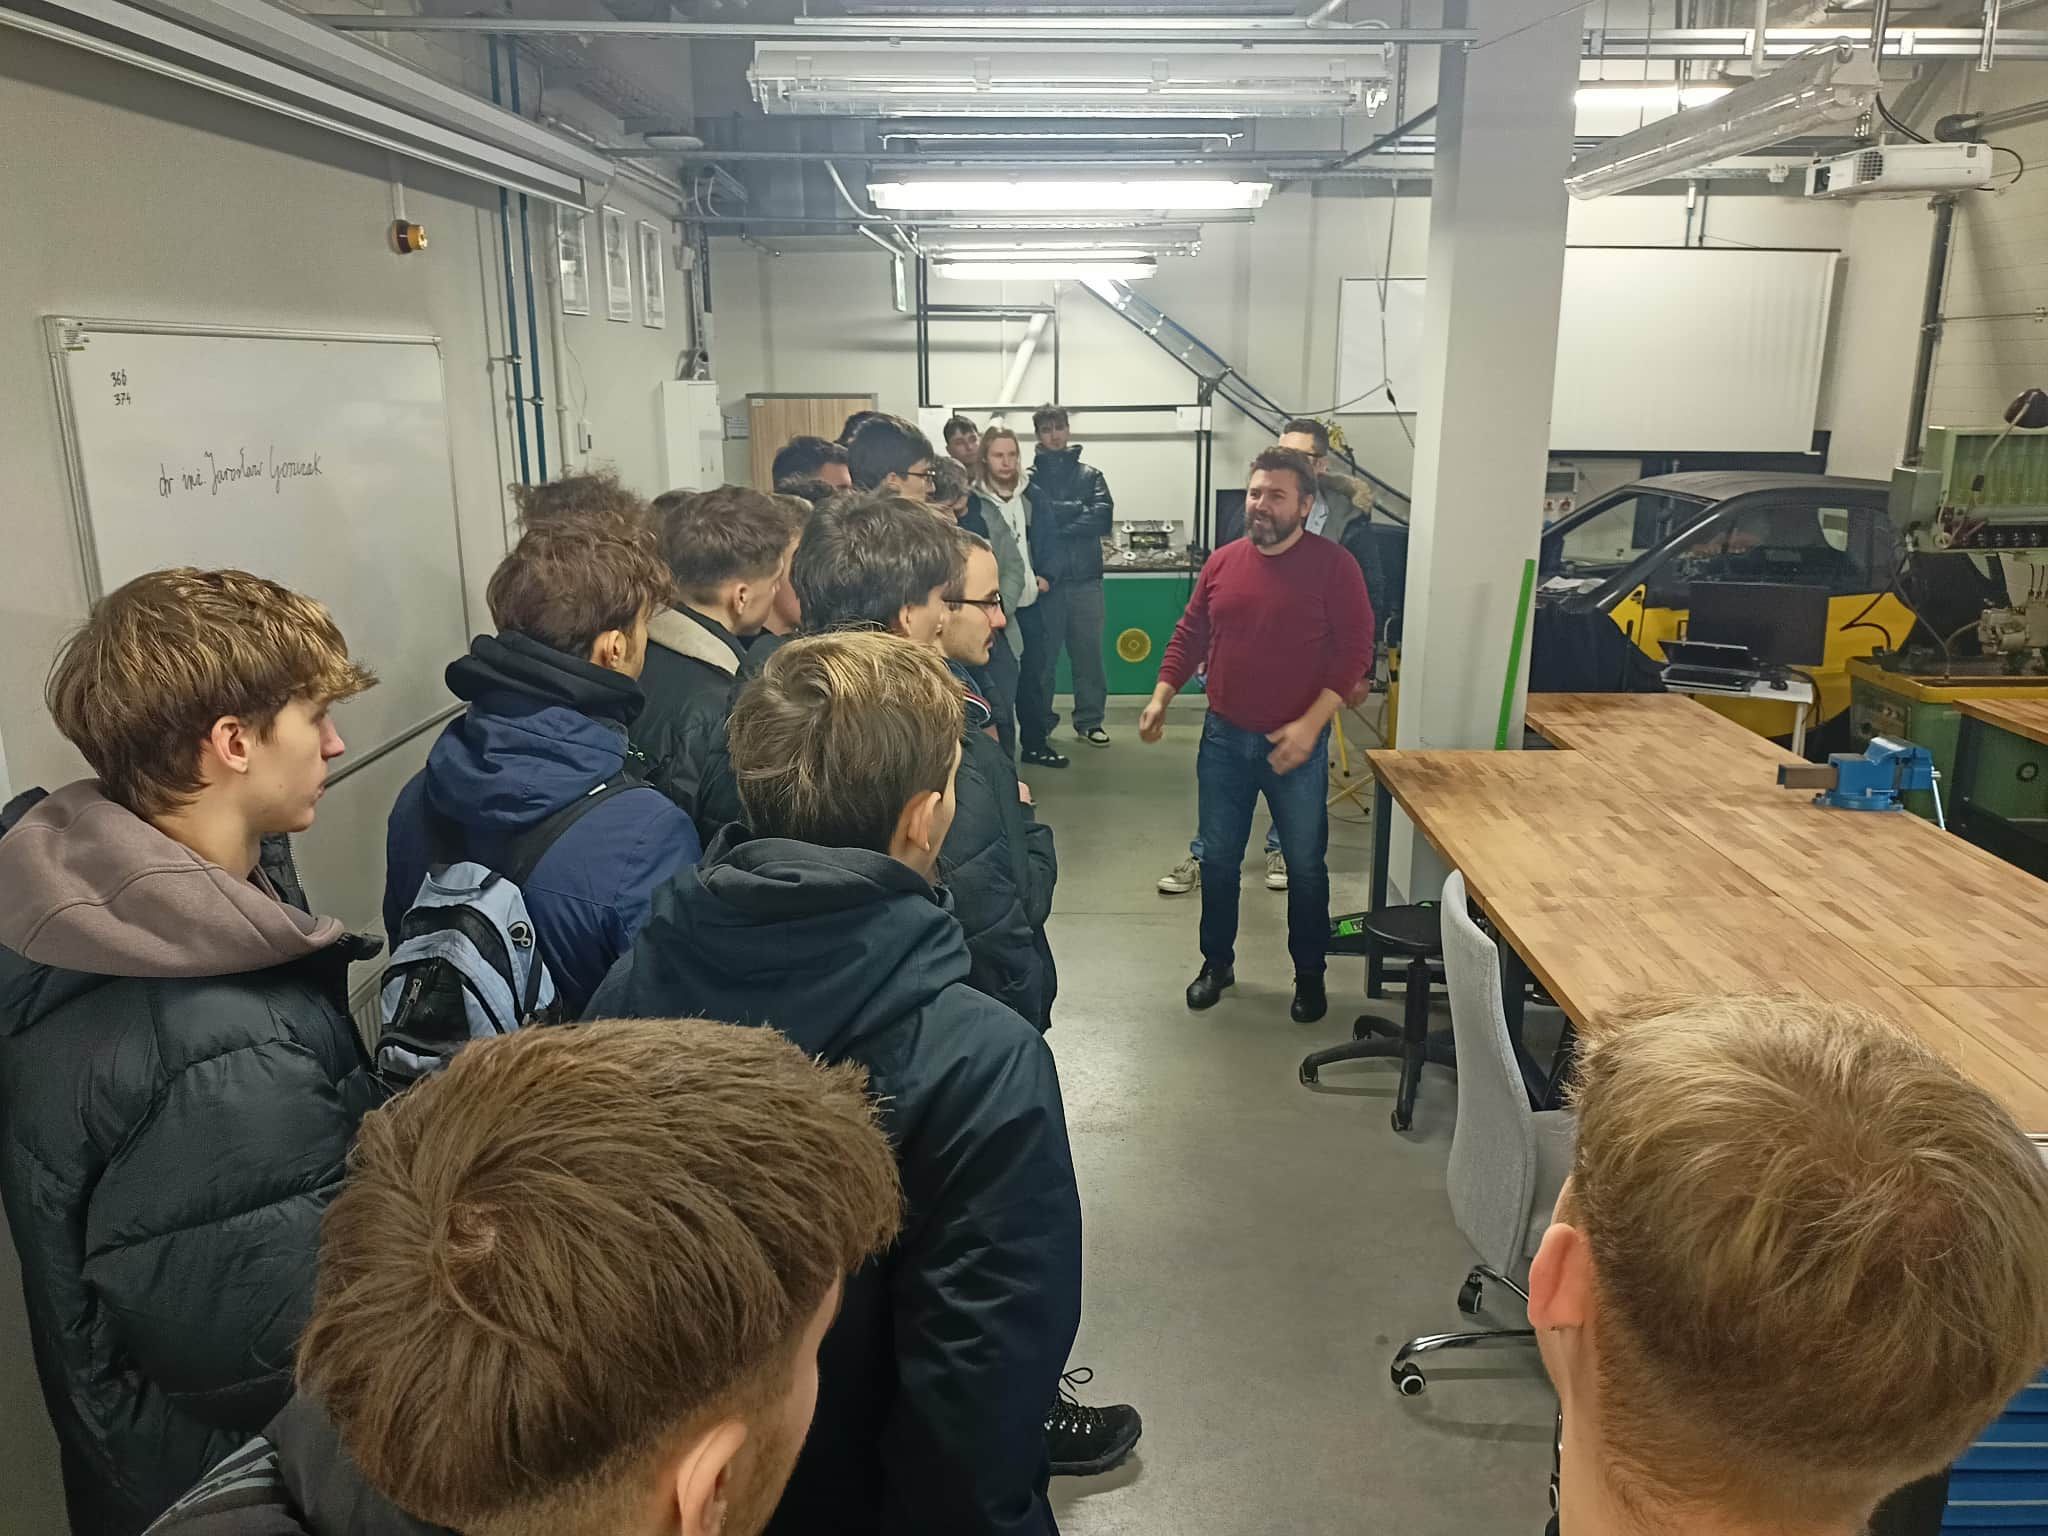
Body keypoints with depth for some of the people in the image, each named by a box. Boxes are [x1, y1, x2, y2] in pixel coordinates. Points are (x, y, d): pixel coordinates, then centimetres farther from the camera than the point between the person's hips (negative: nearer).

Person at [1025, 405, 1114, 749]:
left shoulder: (1090, 475, 11)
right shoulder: (1030, 478, 4)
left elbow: (1103, 517, -4)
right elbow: (1042, 513, -13)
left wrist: (1059, 525, -9)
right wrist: (1081, 509, -8)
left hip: (1086, 578, 2)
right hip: (1046, 578, -2)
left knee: (1089, 651, 7)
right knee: (1042, 655, 3)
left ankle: (1089, 719, 19)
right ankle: (1039, 723, 15)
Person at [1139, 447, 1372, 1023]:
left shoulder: (1333, 568, -11)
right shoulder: (1222, 562, 2)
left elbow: (1354, 652, -14)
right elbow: (1190, 634, 10)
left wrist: (1310, 726, -21)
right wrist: (1162, 695, -1)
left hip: (1296, 743, -3)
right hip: (1225, 738, 4)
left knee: (1305, 864, 9)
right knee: (1218, 858, 13)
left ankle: (1309, 974, 27)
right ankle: (1217, 962, 31)